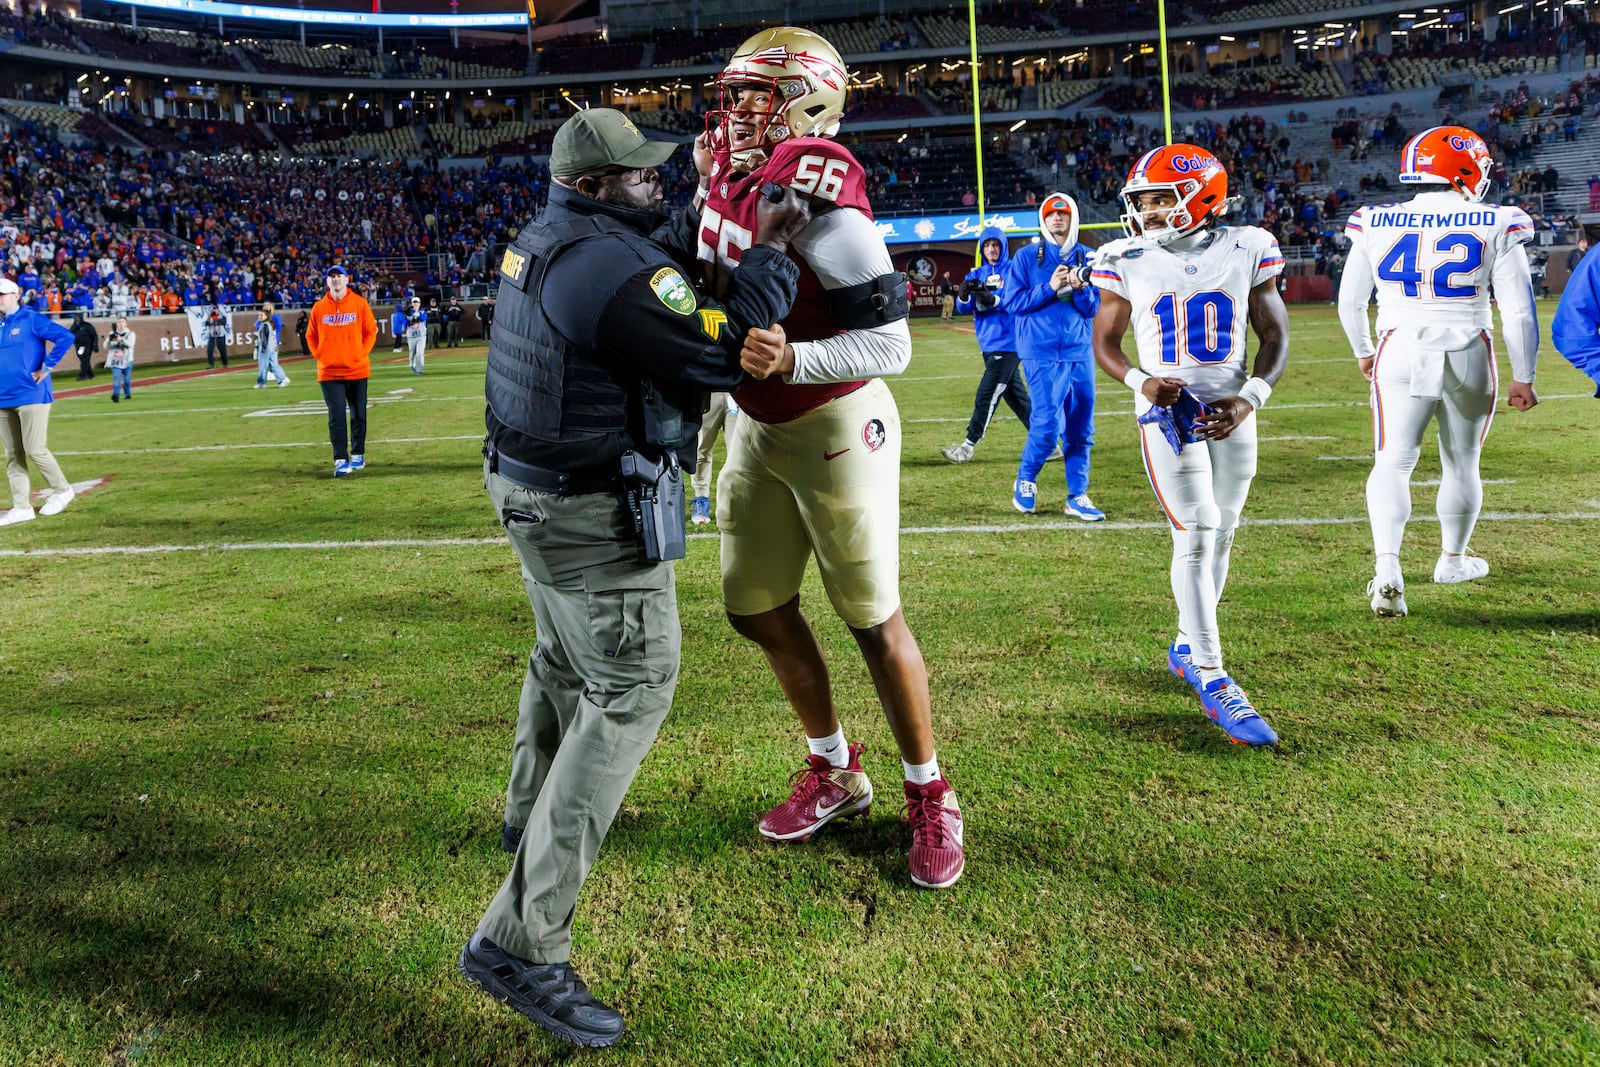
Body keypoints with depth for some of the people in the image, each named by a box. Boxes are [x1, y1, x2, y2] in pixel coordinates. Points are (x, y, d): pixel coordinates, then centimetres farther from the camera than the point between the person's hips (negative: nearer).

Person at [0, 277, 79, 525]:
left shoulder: (31, 319, -7)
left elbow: (65, 337, -17)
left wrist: (47, 367, -15)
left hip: (31, 396, -7)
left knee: (35, 450, -7)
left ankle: (62, 490, 14)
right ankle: (21, 507, 12)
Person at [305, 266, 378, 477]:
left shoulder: (360, 303, -1)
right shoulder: (319, 307, 3)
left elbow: (371, 331, 3)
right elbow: (311, 336, 12)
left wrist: (362, 353, -6)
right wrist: (319, 355, 0)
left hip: (357, 370, 0)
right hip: (329, 372, 0)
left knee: (358, 415, 8)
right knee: (336, 417, -5)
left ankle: (357, 455, 23)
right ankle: (340, 460, -5)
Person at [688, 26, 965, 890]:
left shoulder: (818, 203, -24)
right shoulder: (724, 175, 0)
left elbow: (891, 345, -25)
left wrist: (791, 360, -38)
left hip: (833, 425, -8)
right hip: (756, 429, 8)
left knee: (872, 618, 1)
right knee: (757, 609, 12)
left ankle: (929, 796, 20)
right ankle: (834, 771, 31)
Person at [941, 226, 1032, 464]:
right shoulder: (976, 275, 13)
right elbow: (964, 308, 5)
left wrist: (994, 300, -30)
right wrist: (963, 295, -17)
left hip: (1008, 343, -6)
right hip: (988, 345, 6)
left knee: (986, 396, -8)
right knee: (1016, 397, 11)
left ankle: (969, 446, -2)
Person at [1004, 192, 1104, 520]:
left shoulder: (1087, 258, 10)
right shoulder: (1026, 258, 2)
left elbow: (1094, 308, 9)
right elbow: (1012, 302, -5)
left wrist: (1080, 288, -11)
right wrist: (1050, 287, -14)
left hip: (1079, 351, 4)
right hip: (1042, 353, -4)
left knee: (1080, 429, 6)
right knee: (1049, 424, -12)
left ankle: (1078, 496, 16)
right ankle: (1025, 481, 13)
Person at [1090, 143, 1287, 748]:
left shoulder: (1248, 251, 1)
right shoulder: (1126, 261, 0)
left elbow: (1275, 336, 5)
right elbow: (1104, 341, 7)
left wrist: (1249, 398, -11)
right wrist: (1140, 381, -12)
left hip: (1231, 413, 3)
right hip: (1167, 410, -3)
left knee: (1220, 534, 10)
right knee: (1196, 534, -11)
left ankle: (1188, 647, 29)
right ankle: (1213, 680, -6)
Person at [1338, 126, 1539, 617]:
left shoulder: (1374, 224, 1)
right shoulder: (1495, 226, -3)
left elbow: (1349, 302, 9)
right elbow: (1518, 310, -3)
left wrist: (1363, 352, 26)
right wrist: (1523, 377, 7)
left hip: (1400, 354, 0)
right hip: (1468, 355, 0)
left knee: (1392, 462, 2)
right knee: (1461, 463, 17)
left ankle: (1387, 567, -19)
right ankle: (1453, 558, 35)